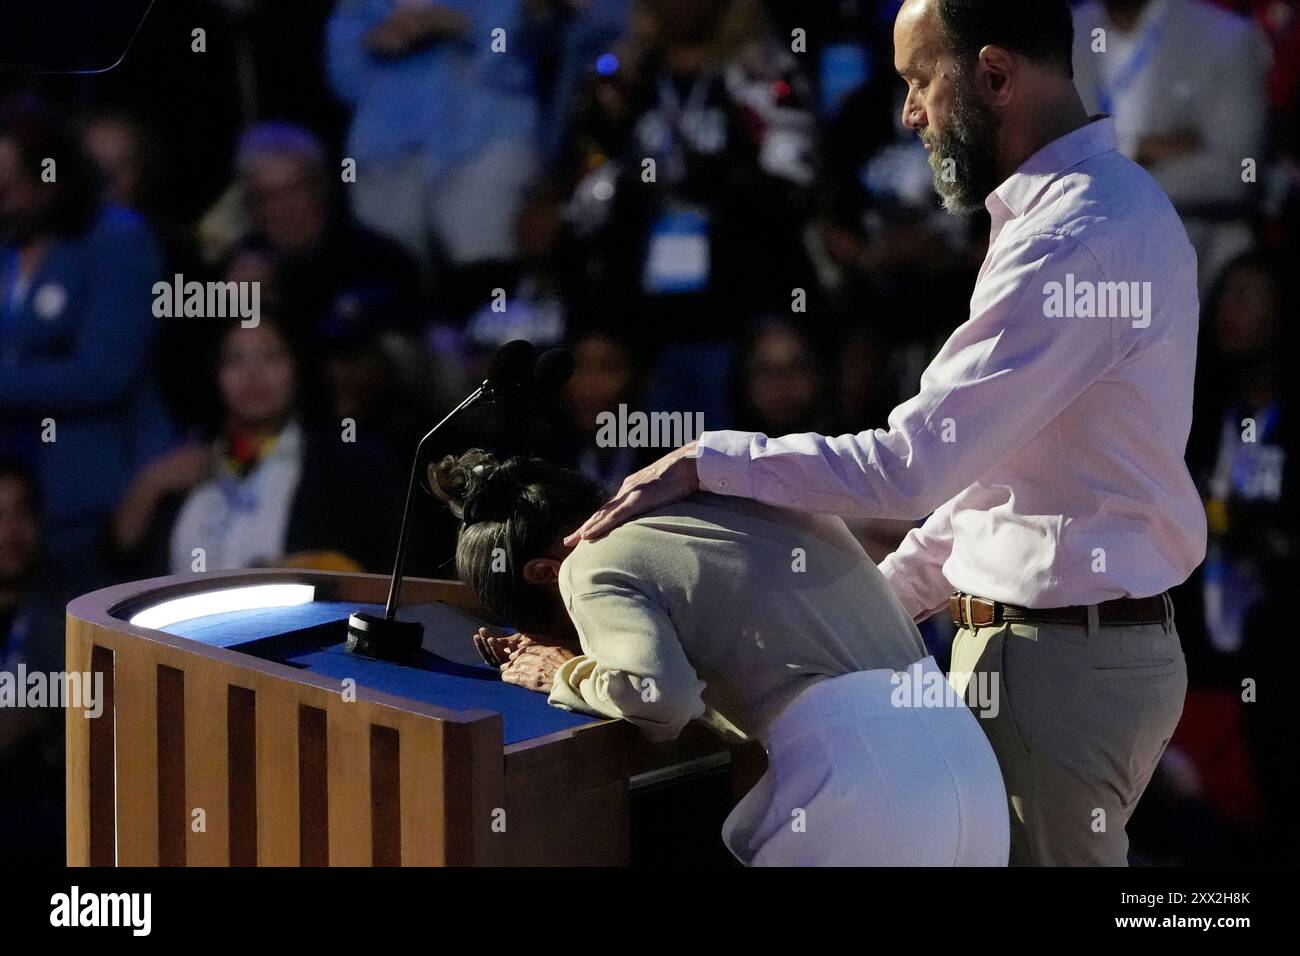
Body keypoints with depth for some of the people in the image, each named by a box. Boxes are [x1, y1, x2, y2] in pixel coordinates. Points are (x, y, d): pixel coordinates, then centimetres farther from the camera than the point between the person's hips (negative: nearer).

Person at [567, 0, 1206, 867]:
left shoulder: (1077, 237, -21)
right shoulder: (1102, 202, 13)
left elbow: (911, 465, -23)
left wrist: (706, 464, -14)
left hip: (1061, 660, -10)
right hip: (1077, 636, 10)